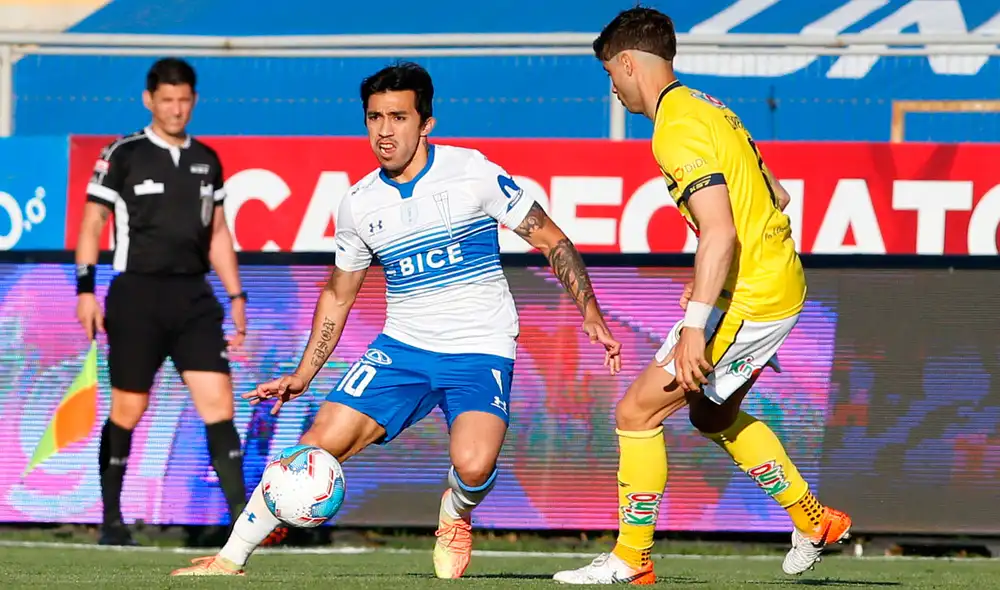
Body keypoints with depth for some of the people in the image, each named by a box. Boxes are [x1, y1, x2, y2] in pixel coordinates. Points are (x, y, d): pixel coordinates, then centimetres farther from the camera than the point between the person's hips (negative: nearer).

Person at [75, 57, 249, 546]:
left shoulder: (206, 160, 12)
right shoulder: (123, 156, -2)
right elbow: (92, 224, 0)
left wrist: (236, 295, 14)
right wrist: (85, 289, -8)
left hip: (194, 295, 4)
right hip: (137, 294, -4)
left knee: (218, 402, -8)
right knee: (127, 410, 0)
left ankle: (241, 518, -12)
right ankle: (111, 521, 13)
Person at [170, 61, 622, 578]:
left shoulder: (471, 172, -9)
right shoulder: (359, 205, 3)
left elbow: (553, 242, -2)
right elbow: (338, 295, 18)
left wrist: (591, 315, -12)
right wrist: (303, 375, 10)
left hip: (480, 351, -4)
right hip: (402, 348, 4)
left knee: (473, 464, -29)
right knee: (322, 443, -11)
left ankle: (454, 518, 7)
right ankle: (230, 558, -1)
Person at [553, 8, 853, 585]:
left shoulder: (678, 130, -18)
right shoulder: (710, 108, 13)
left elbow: (719, 231, -27)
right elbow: (776, 196, 21)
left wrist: (696, 326, -29)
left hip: (748, 299, -10)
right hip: (780, 283, 10)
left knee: (638, 411, -5)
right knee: (714, 414, 26)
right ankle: (813, 524, 33)